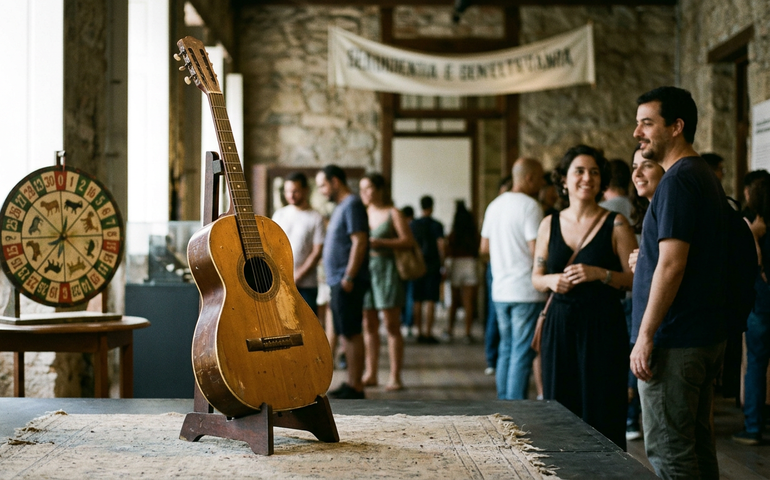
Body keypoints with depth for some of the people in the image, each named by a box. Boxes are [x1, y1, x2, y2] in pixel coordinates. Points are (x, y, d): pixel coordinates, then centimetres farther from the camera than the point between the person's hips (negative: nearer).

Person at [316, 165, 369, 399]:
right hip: (337, 281, 10)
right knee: (346, 333, 11)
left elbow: (360, 242, -19)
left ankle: (355, 386, -5)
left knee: (351, 333, -7)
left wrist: (349, 277, -22)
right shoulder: (341, 206, 20)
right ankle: (351, 383, 16)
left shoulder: (352, 205, -11)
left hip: (347, 281, -10)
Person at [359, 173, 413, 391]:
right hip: (366, 269, 5)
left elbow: (408, 240, -8)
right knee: (368, 324, 5)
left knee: (392, 325, -5)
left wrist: (380, 242, -16)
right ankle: (370, 374, 11)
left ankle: (395, 377, -3)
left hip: (386, 269, -5)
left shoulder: (393, 213, -1)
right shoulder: (363, 212, 15)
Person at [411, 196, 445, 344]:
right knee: (430, 301, -3)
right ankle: (428, 333, -6)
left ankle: (419, 332, 9)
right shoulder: (436, 225, -5)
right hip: (432, 266, -4)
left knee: (417, 301, 7)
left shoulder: (412, 224, 7)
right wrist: (442, 264, -4)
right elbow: (441, 244, -11)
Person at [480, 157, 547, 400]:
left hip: (500, 291, 7)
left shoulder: (495, 205, 12)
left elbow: (484, 247, 18)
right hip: (526, 292, -7)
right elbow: (536, 251, -18)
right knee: (522, 354, -4)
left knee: (506, 351, 15)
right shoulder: (530, 206, -12)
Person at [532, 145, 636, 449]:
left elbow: (635, 278, -3)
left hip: (603, 327, -3)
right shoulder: (550, 225, 9)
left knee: (602, 413, -3)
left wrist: (600, 274, -17)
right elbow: (536, 277, 15)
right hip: (560, 325, 3)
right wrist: (550, 281, -6)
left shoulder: (616, 224, -1)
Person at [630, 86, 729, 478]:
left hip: (675, 342, -10)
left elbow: (671, 265, -22)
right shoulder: (705, 177, 16)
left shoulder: (678, 181, -15)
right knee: (698, 445, 15)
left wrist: (645, 336, -20)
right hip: (707, 337, 10)